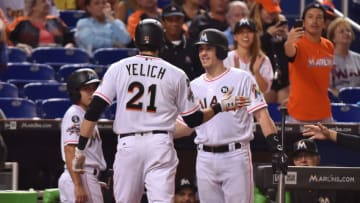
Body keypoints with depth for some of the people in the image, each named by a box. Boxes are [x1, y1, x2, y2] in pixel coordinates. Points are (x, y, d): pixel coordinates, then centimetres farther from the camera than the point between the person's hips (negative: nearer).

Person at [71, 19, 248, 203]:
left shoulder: (118, 69, 5)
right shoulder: (176, 75, 5)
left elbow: (93, 111, -1)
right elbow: (193, 120, 11)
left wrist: (80, 148, 3)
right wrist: (222, 106, 25)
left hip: (127, 146, 1)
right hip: (160, 145, -1)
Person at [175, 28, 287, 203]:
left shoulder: (242, 78, -1)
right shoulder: (194, 86, 14)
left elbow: (261, 115, -6)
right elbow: (186, 126, 16)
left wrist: (276, 148, -17)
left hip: (235, 156, -5)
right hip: (205, 159, 5)